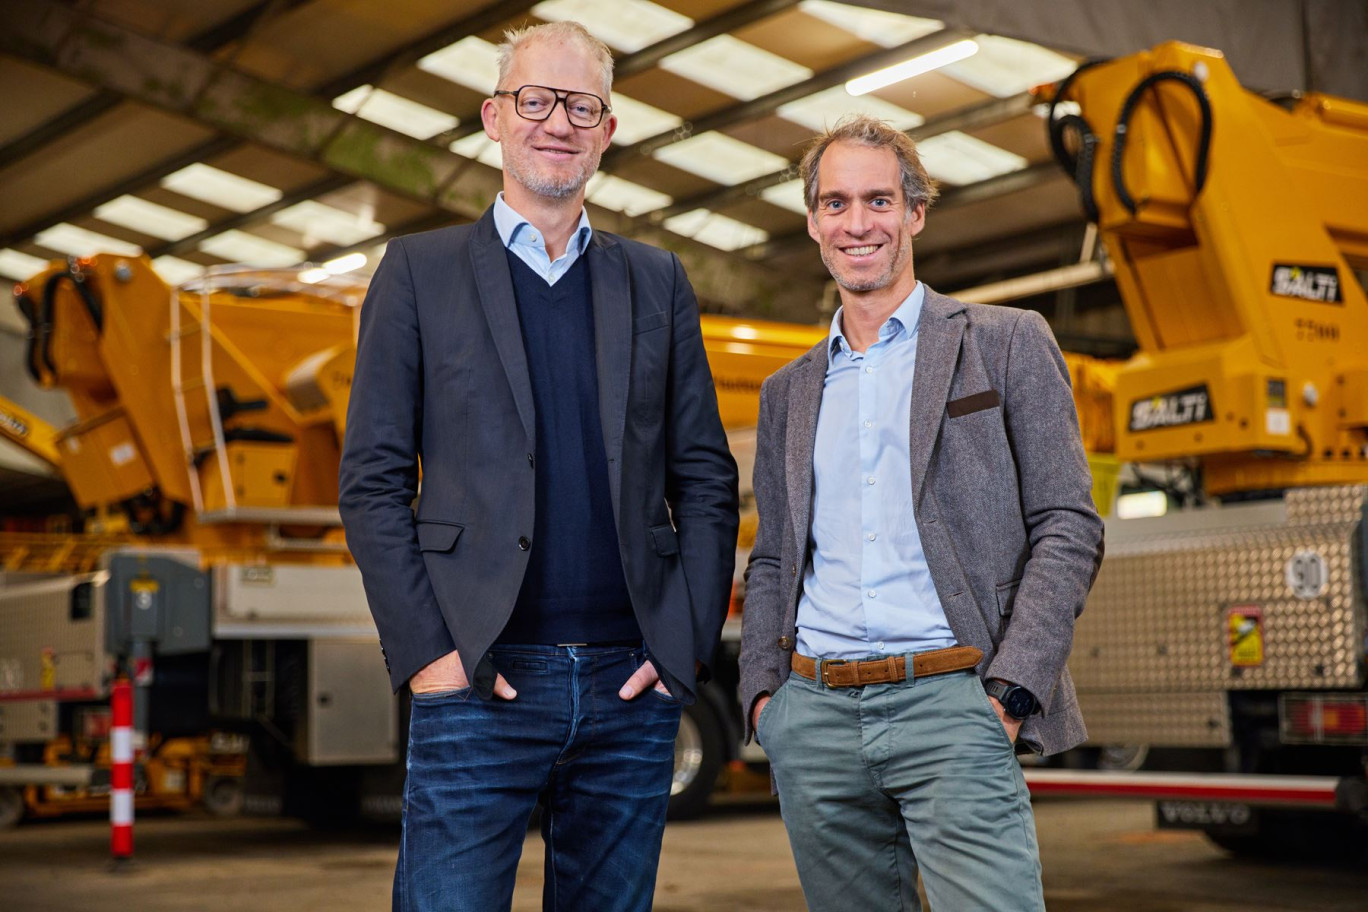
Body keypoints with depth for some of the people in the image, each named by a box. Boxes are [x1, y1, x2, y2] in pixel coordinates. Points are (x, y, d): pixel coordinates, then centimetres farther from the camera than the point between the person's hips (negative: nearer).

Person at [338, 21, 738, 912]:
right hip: (480, 680, -3)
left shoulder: (657, 280, 13)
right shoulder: (420, 271, 6)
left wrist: (689, 642, 1)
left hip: (632, 682, 3)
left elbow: (707, 480, 11)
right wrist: (425, 651, -8)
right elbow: (374, 481, 1)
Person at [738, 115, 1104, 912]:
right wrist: (762, 687, 5)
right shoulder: (789, 391, 18)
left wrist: (1011, 687, -10)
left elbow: (1069, 528, 0)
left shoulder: (1007, 343, 6)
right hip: (813, 721, 4)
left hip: (950, 703, -4)